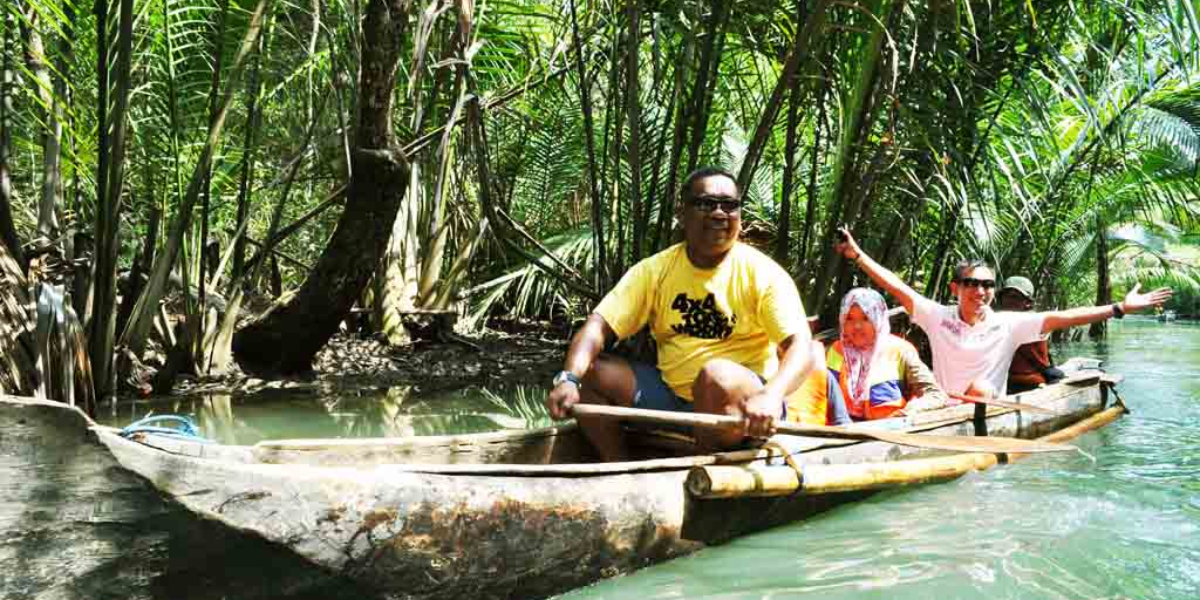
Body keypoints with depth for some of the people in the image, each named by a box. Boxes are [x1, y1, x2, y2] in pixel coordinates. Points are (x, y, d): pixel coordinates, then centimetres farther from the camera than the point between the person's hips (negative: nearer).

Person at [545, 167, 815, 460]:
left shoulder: (762, 272, -9)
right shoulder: (655, 270, 0)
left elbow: (800, 347, -19)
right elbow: (598, 326, -8)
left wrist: (771, 396, -40)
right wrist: (568, 378, -28)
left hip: (739, 400, -3)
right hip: (670, 393, 4)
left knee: (717, 375, -35)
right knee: (587, 371, -11)